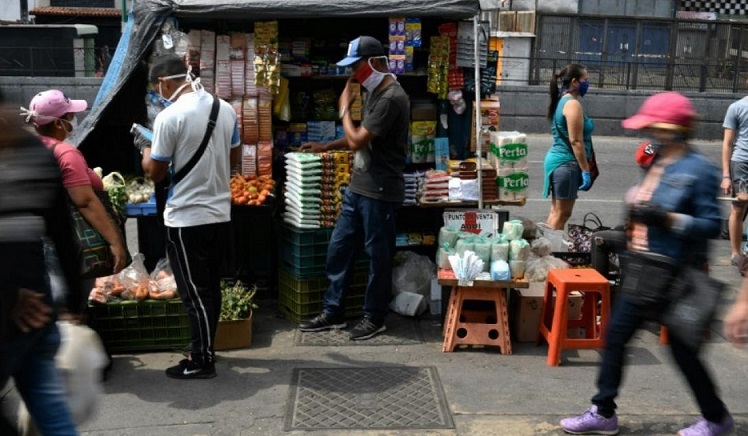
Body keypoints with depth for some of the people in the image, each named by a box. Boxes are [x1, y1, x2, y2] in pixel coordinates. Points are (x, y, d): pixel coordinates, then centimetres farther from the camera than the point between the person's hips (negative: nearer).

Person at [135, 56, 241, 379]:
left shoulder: (169, 116, -16)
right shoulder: (226, 109, 4)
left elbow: (155, 173, -9)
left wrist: (145, 148, 10)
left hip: (186, 219, -7)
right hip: (220, 214, 7)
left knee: (195, 292, 2)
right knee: (210, 287, 17)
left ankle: (202, 361, 10)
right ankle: (204, 346, 30)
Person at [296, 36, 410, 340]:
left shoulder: (392, 98, -19)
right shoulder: (375, 93, 13)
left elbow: (358, 141, -21)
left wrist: (344, 107, -7)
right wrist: (326, 147, 18)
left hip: (379, 192, -10)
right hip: (358, 187, 10)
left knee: (378, 255, 4)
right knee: (338, 248, 13)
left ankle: (374, 318, 18)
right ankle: (333, 312, 24)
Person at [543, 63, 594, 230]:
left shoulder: (562, 101, 15)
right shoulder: (573, 104, -15)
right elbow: (576, 141, -19)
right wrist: (585, 170, -17)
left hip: (556, 159, 10)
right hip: (567, 163, -10)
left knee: (556, 212, 13)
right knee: (562, 213, -5)